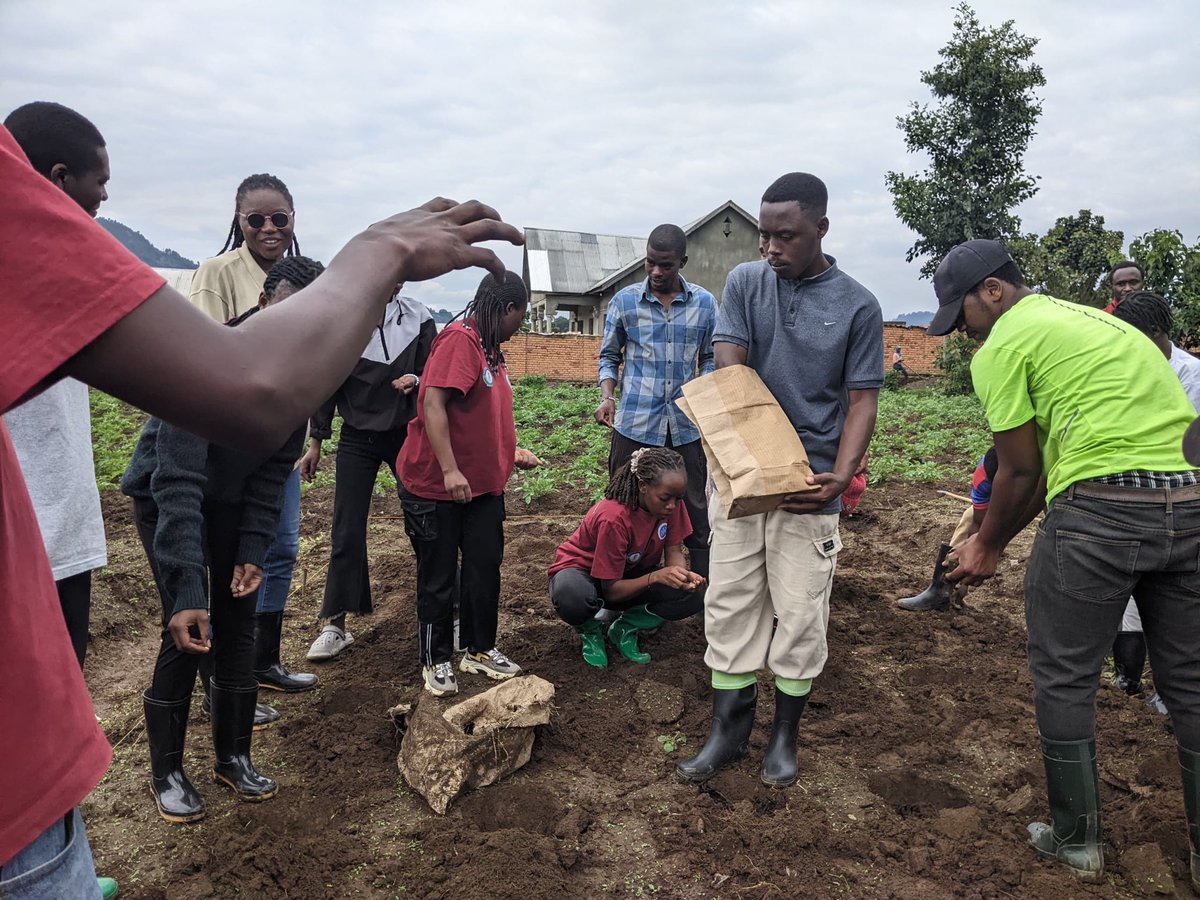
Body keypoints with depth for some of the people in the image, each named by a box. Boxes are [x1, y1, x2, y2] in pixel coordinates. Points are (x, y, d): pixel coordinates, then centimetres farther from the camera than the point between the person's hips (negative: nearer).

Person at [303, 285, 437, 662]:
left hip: (407, 435, 1)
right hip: (358, 438, 0)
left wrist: (415, 380, -20)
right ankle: (336, 625, 10)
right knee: (346, 532, 0)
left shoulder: (418, 316, -3)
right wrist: (316, 442, 3)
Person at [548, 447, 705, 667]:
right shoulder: (614, 518, -33)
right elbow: (611, 590, -28)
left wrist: (684, 574, -35)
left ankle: (625, 628, 0)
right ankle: (589, 630, -5)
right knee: (572, 599, -43)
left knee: (693, 596, -21)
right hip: (581, 569, -5)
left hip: (630, 572, 6)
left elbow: (673, 552, -11)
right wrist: (655, 577, -43)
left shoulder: (672, 503, -17)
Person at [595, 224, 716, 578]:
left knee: (695, 509, 7)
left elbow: (709, 359, 11)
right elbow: (609, 356, 9)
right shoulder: (624, 300, 1)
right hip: (634, 423, 0)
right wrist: (607, 397, -8)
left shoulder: (704, 303, 3)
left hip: (686, 425, 1)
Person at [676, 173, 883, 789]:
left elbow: (862, 398, -1)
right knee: (730, 604, 7)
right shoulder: (745, 283, 3)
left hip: (810, 484, -1)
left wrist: (840, 476, -16)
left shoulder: (857, 306, -1)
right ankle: (728, 731, 22)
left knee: (800, 614, 6)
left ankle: (784, 735, 25)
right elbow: (729, 372, -5)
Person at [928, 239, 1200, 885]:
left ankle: (1077, 842, 22)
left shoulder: (1003, 345, -2)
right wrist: (994, 533, 26)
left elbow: (1020, 470, -1)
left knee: (1064, 679, 9)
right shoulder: (1090, 319, 24)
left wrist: (988, 546, 15)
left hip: (1103, 509, -8)